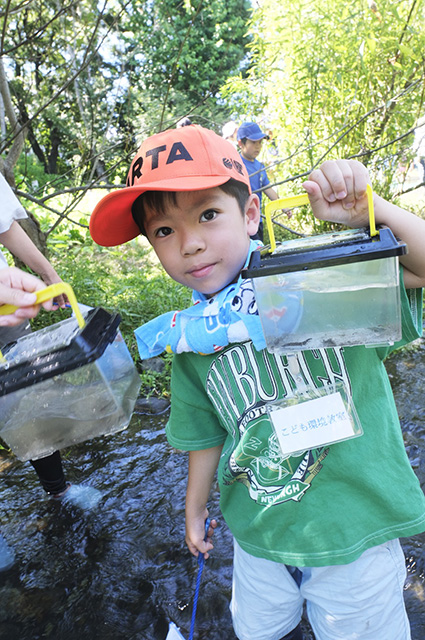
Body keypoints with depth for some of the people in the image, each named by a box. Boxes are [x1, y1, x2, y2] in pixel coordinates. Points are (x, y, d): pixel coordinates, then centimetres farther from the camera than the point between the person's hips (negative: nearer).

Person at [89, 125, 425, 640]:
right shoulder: (192, 340, -6)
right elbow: (206, 432, 6)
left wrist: (368, 210, -34)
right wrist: (196, 505, 17)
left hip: (356, 533, -3)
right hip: (258, 537, 4)